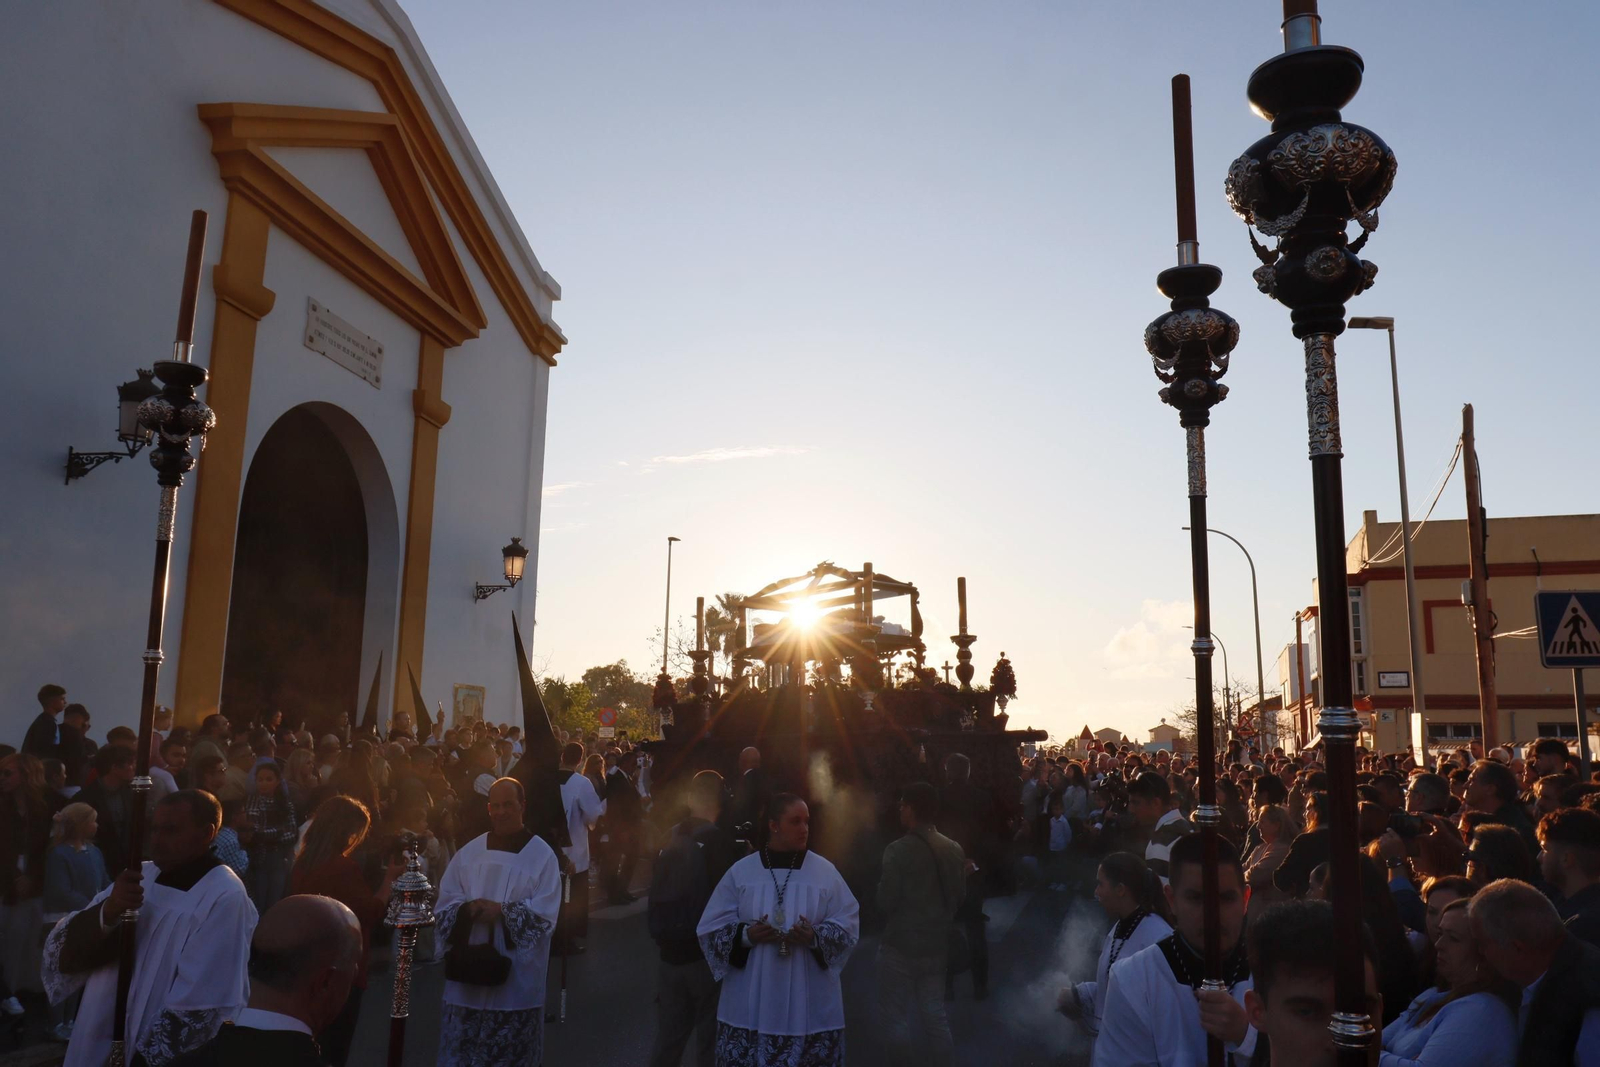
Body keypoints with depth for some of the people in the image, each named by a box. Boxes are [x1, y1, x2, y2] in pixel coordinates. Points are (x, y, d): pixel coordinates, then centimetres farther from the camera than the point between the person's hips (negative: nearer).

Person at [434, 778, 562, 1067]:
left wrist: (503, 911, -20)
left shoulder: (542, 856, -3)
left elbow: (544, 917, -8)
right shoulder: (468, 853, 6)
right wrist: (467, 909, -16)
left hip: (517, 980, -3)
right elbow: (443, 907, 4)